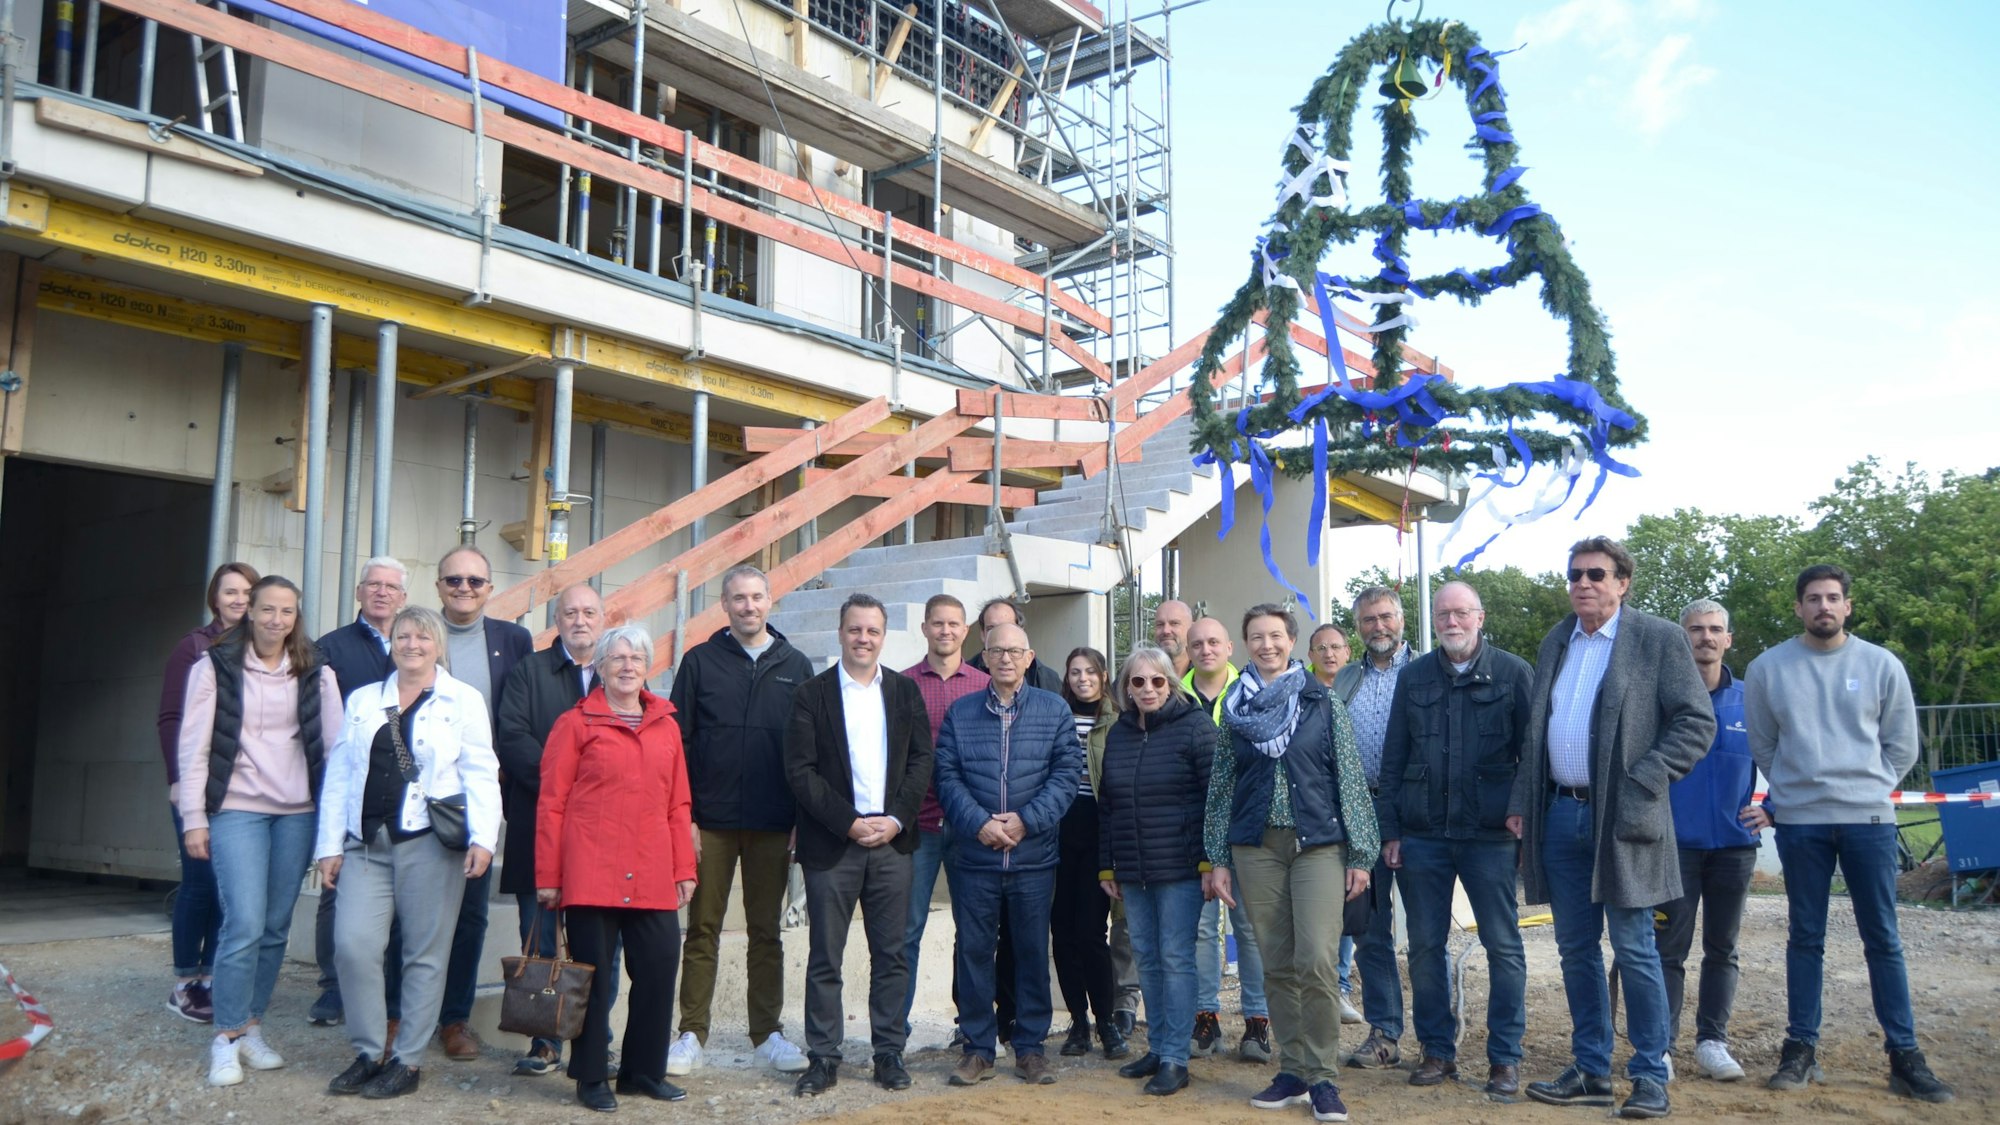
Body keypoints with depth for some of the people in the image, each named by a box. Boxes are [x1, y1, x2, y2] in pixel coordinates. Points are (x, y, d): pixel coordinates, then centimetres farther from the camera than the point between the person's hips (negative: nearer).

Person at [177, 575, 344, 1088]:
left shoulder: (315, 674, 7)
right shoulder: (215, 667, 0)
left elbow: (335, 743, 5)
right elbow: (194, 745, -1)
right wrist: (194, 818, -5)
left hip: (297, 813, 3)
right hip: (237, 810, -3)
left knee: (276, 928, 7)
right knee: (245, 925, -10)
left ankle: (250, 1027, 22)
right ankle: (226, 1038, 5)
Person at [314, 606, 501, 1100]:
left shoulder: (463, 701, 3)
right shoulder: (362, 700, 15)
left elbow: (481, 775, -3)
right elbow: (339, 775, 13)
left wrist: (482, 839, -14)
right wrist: (331, 845, 7)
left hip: (431, 843, -3)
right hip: (368, 843, 3)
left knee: (425, 953, 2)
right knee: (352, 943, -7)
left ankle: (408, 1061, 13)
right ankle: (369, 1052, 10)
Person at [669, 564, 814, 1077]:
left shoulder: (795, 666, 6)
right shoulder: (700, 661, 2)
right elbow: (677, 741, 0)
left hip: (773, 826, 1)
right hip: (711, 822, -1)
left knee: (766, 933, 10)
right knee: (702, 930, 6)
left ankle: (768, 1033, 20)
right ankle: (692, 1035, 15)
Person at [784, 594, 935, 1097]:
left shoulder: (906, 691, 9)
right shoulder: (811, 694, 1)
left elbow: (921, 760, 5)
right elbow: (800, 770, -5)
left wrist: (896, 819, -8)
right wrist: (849, 824, -11)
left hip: (891, 840, 2)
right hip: (831, 844, -2)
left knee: (891, 954, 7)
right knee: (824, 957, 4)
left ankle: (889, 1052, 18)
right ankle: (823, 1058, 14)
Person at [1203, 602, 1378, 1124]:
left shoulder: (1324, 704, 2)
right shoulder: (1234, 709, 8)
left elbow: (1350, 780, 1)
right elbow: (1221, 788, 10)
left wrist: (1360, 854, -3)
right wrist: (1217, 859, 6)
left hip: (1318, 844, -2)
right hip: (1256, 848, 2)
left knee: (1317, 962, -11)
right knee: (1277, 966, 6)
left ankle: (1322, 1077, 2)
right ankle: (1292, 1071, 18)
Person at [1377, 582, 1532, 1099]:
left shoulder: (1513, 673, 0)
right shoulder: (1414, 677, 9)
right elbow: (1393, 758, 9)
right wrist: (1390, 831, 5)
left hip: (1491, 833, -3)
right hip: (1423, 834, 3)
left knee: (1503, 945, 2)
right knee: (1425, 946, 7)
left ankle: (1505, 1059, 14)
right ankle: (1437, 1051, 20)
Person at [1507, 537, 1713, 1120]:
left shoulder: (1659, 639, -4)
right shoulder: (1555, 643, 13)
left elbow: (1697, 722, -8)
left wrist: (1641, 783, -16)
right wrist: (1521, 802, 9)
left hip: (1620, 818, -5)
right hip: (1559, 815, 6)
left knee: (1633, 951, 0)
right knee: (1576, 950, 11)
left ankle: (1651, 1077, 13)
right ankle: (1591, 1071, 22)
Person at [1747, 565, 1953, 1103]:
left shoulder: (1882, 664, 3)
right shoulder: (1767, 668, 1)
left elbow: (1901, 746, 9)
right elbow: (1762, 746, 10)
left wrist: (1866, 789, 4)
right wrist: (1797, 789, 7)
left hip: (1869, 817, 0)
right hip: (1799, 822, 0)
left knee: (1883, 939, 4)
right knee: (1806, 937, 6)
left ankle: (1904, 1055, 11)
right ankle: (1801, 1048, 11)